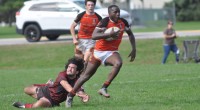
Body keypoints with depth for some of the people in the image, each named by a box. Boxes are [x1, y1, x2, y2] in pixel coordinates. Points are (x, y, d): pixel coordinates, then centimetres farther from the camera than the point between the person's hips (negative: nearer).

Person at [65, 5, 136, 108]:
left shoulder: (123, 22, -4)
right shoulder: (104, 22, -19)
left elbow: (130, 34, 14)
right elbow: (94, 36, -30)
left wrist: (134, 49, 6)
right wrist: (109, 34, -38)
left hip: (112, 52, 3)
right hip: (99, 52, -3)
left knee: (118, 63, -32)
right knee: (87, 75, 4)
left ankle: (104, 88, -24)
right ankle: (70, 96, 20)